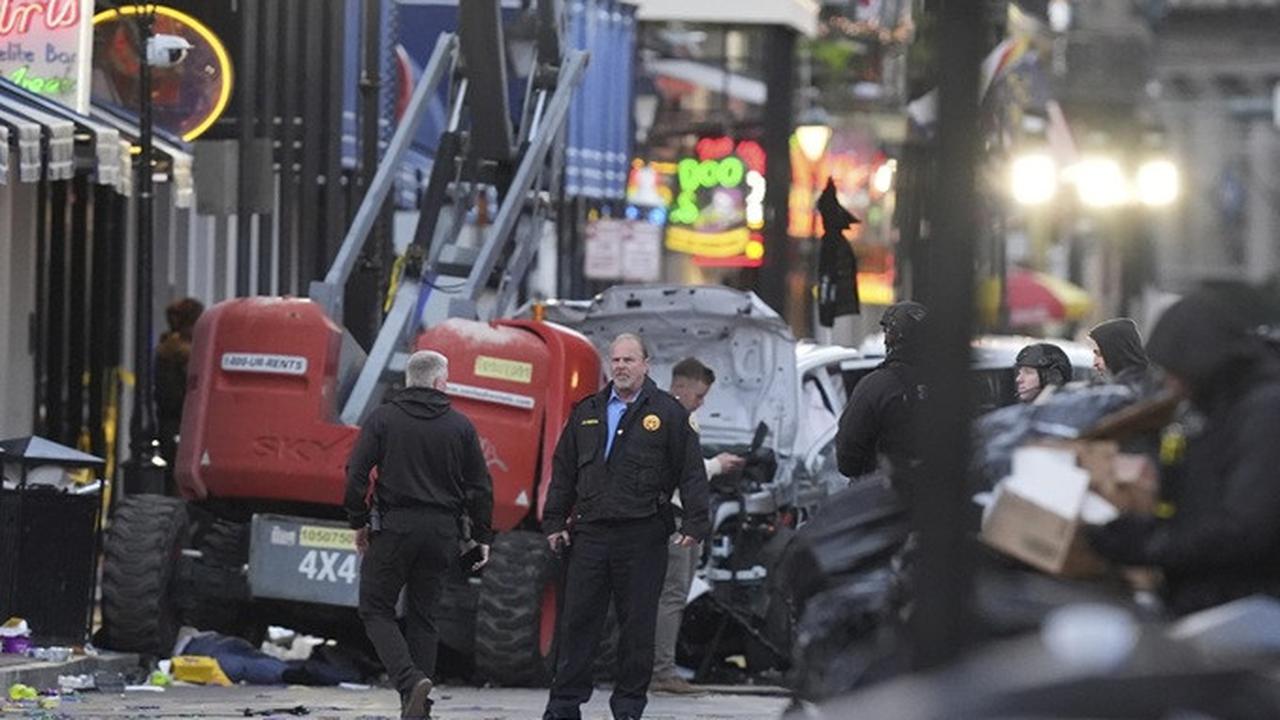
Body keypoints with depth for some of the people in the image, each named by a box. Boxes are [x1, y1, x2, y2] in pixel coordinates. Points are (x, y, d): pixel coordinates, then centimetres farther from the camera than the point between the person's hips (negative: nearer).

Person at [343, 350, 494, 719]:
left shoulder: (383, 419, -1)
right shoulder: (460, 426, 4)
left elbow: (357, 474, -6)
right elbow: (480, 486, 5)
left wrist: (359, 522, 5)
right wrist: (482, 536, 13)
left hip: (393, 526, -3)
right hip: (441, 532, 3)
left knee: (376, 609, 5)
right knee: (423, 615, 12)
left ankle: (410, 679, -17)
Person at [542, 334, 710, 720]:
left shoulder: (668, 413, 3)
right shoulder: (586, 412, 14)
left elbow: (692, 473, 0)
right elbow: (563, 471, 18)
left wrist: (695, 524, -8)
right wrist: (554, 522, 11)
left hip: (642, 536, -3)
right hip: (590, 531, 3)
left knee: (638, 625, 2)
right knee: (577, 621, 2)